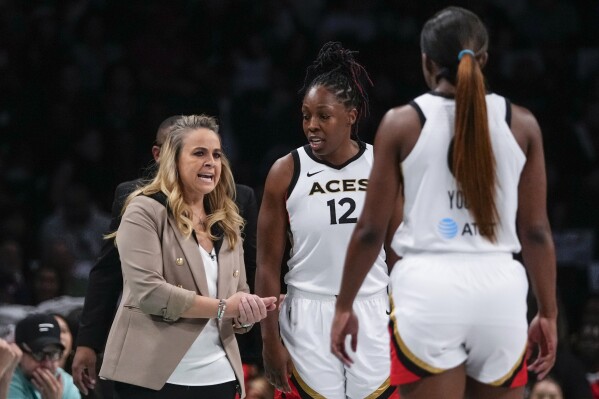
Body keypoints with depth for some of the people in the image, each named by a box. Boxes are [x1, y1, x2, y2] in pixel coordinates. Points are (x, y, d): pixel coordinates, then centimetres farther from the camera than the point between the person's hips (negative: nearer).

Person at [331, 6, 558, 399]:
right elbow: (537, 231, 6)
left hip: (430, 289, -2)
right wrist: (548, 314, 14)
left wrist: (344, 307, 12)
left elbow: (371, 229, 2)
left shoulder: (403, 122, 1)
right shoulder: (521, 124, 5)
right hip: (499, 287, 2)